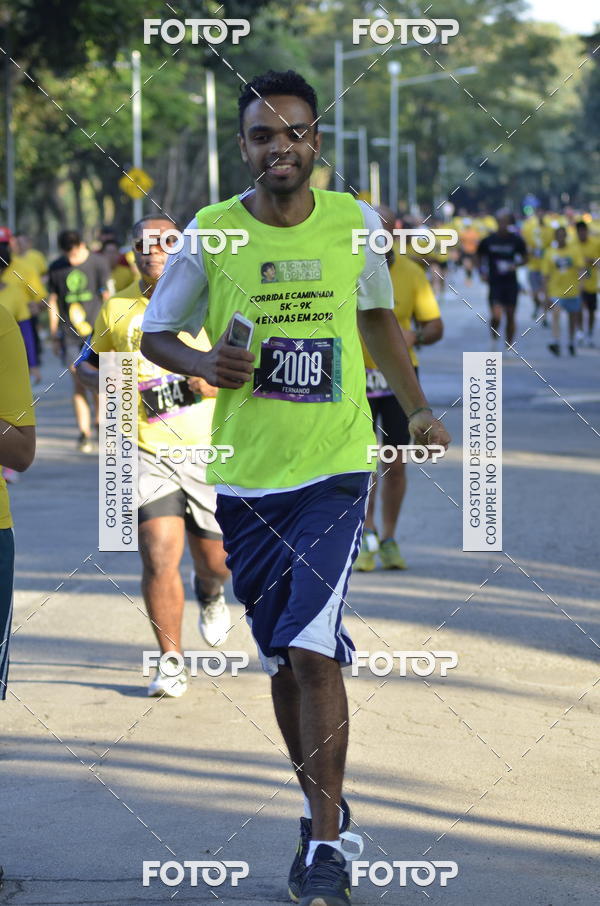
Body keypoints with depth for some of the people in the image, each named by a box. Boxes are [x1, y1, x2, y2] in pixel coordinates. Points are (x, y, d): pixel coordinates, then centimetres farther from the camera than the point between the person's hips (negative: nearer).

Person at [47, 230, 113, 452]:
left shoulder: (98, 263, -1)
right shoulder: (56, 268, 5)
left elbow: (107, 297, 1)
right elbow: (52, 302, 12)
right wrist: (54, 336, 12)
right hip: (70, 336, 1)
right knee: (79, 383, -5)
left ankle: (99, 421, 26)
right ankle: (84, 432, -3)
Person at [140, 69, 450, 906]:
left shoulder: (354, 223, 0)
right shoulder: (210, 234, -4)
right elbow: (154, 334, 6)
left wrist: (416, 410, 23)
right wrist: (206, 364, -14)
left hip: (336, 469, -1)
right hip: (244, 477, 1)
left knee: (312, 650, -15)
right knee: (282, 660, 10)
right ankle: (321, 811, 30)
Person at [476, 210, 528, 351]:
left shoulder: (516, 240, -1)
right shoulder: (488, 240, -3)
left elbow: (524, 258, 10)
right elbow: (479, 257, 13)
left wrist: (515, 265, -10)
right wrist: (482, 272, 0)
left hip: (511, 283, 1)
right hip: (494, 282, -1)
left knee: (510, 316, 7)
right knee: (497, 316, -15)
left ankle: (509, 347, 19)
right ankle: (494, 338, 13)